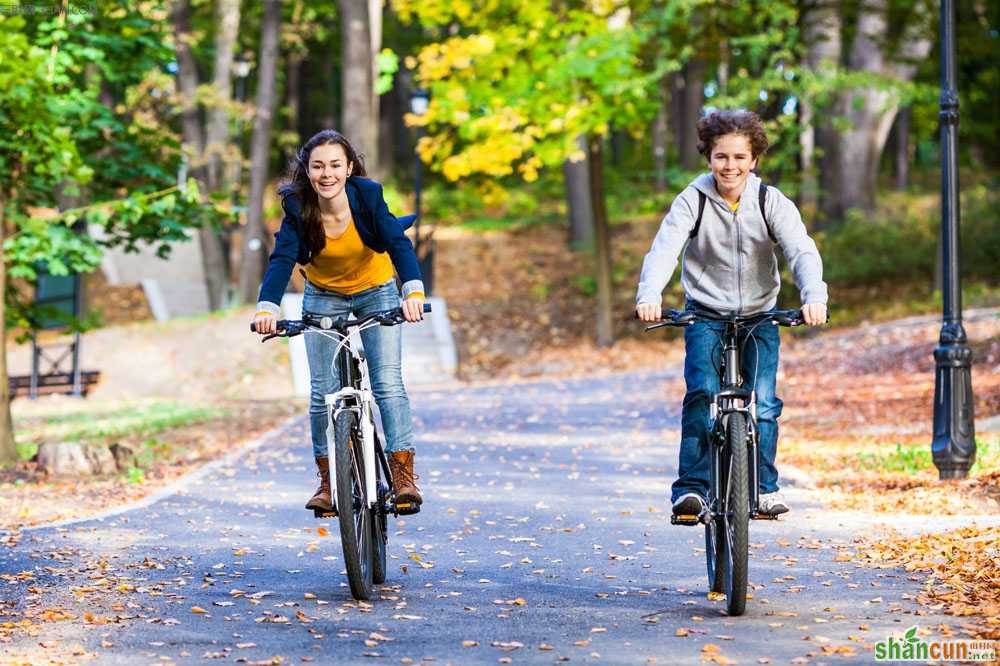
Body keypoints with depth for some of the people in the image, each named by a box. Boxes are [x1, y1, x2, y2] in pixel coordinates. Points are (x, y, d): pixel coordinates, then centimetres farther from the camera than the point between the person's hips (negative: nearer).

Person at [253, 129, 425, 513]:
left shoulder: (367, 195, -26)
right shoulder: (297, 207, -23)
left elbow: (398, 243, -35)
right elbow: (282, 258, -33)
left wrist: (413, 291, -53)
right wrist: (267, 307, -51)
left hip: (376, 292, -1)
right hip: (323, 297, 1)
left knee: (388, 382, -14)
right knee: (323, 392, -3)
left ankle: (403, 474, -12)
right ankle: (327, 480, 9)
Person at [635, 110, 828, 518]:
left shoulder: (772, 203, -8)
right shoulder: (692, 201, -10)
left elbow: (802, 251, -20)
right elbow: (664, 248, -23)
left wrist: (813, 296, -40)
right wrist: (649, 295, -42)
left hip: (759, 315, 1)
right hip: (705, 315, -1)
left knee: (763, 403, -8)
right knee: (702, 392, -20)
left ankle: (764, 488, 7)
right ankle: (691, 487, -17)